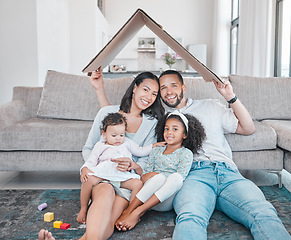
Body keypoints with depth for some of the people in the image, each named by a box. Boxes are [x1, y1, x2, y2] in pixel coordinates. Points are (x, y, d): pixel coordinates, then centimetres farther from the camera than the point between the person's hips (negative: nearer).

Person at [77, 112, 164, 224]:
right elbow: (90, 162, 11)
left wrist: (154, 145, 24)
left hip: (123, 176, 2)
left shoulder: (126, 143, 26)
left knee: (138, 183, -26)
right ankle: (83, 208, -10)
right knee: (88, 180, -30)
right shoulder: (100, 146, 18)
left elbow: (141, 151, 32)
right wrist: (85, 170, -9)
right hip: (103, 174, -1)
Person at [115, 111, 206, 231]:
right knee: (159, 177, -30)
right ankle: (129, 210, -35)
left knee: (176, 177, -33)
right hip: (146, 197, 2)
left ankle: (138, 212, -37)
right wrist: (147, 176, -8)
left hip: (166, 201, -2)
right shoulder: (156, 151, 20)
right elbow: (144, 175, 16)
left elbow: (180, 177, -5)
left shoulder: (186, 153, 8)